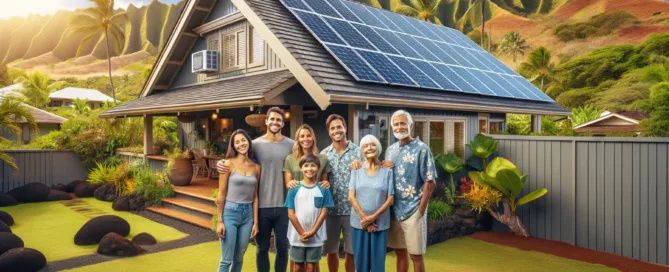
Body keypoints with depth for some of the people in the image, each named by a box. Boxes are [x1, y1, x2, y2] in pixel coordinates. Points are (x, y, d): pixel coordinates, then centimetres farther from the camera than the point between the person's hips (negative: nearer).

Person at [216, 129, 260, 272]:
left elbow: (255, 196, 8)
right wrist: (220, 221, -8)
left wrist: (256, 222, 5)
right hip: (230, 212, -4)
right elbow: (221, 194, -6)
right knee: (226, 260, 0)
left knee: (239, 258, 13)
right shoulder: (229, 164, -6)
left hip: (248, 214, 4)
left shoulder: (256, 167, 5)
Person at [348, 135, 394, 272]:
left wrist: (373, 217, -13)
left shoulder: (387, 171, -1)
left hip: (380, 223, -1)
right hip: (359, 222, 1)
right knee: (361, 259, 8)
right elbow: (351, 197, -2)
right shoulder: (356, 170, 3)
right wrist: (364, 217, -11)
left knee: (378, 260, 4)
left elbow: (390, 199, -3)